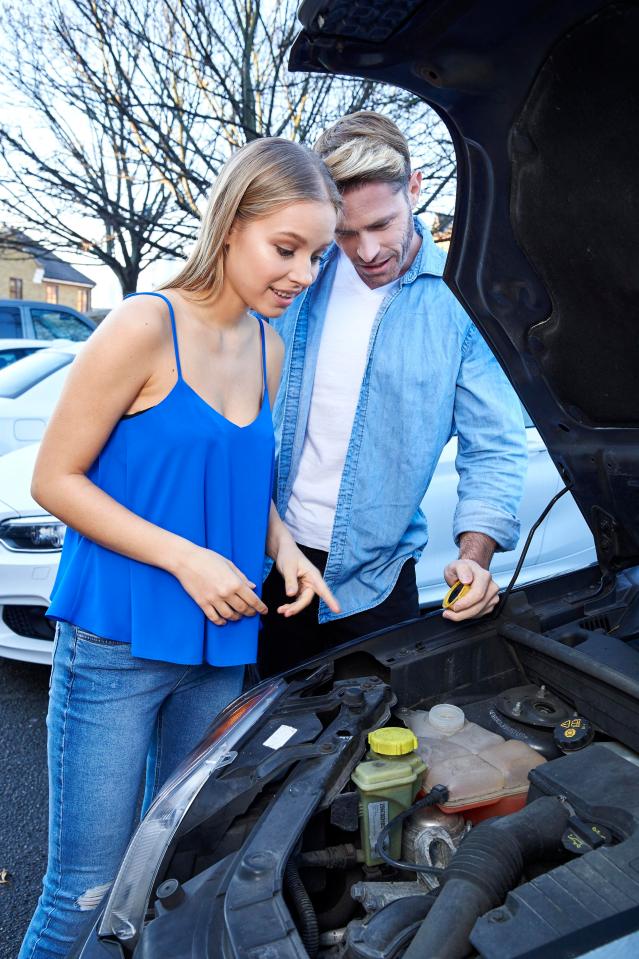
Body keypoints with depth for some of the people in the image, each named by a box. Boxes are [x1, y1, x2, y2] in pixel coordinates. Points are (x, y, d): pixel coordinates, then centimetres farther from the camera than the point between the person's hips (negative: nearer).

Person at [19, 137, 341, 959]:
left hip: (219, 645, 6)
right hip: (115, 644, -6)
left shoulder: (269, 350, 7)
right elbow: (54, 480, -11)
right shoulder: (144, 326, -13)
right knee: (87, 884, 6)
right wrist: (185, 558, -18)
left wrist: (283, 547, 0)